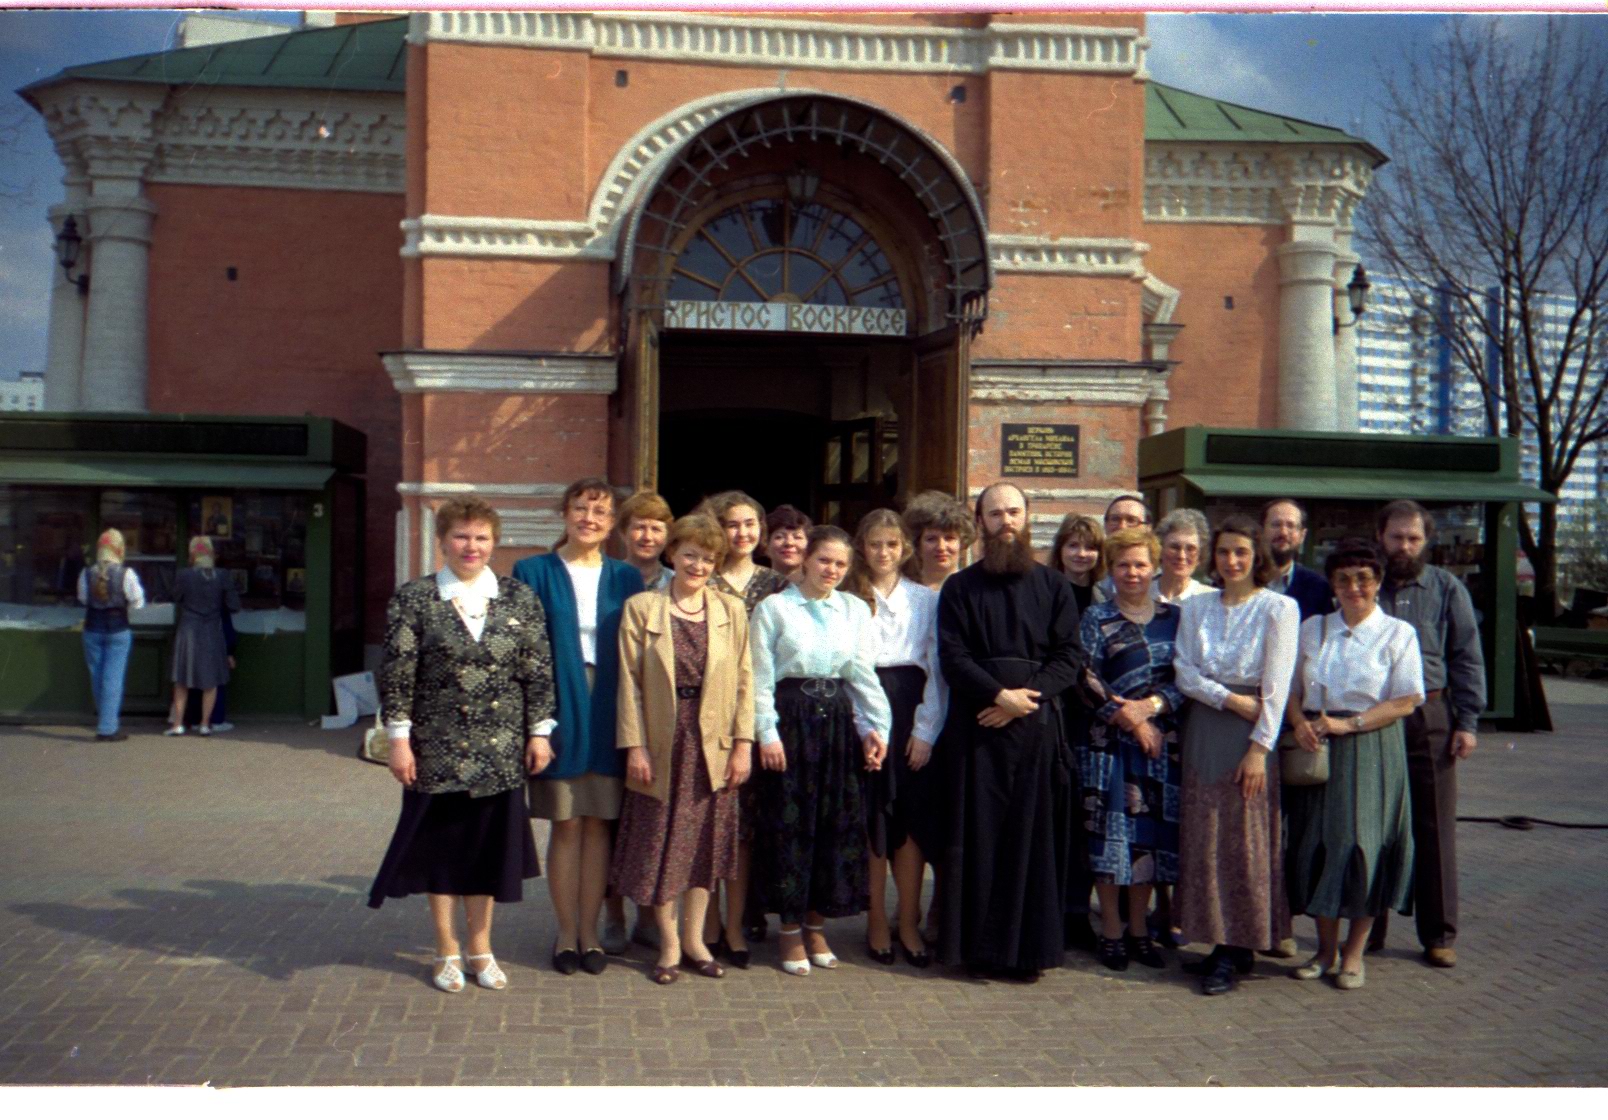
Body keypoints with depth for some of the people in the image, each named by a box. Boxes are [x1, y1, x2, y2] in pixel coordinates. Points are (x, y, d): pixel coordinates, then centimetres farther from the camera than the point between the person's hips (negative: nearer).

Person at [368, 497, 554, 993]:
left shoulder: (520, 598, 3)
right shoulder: (413, 598, -2)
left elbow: (538, 671, 4)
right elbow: (396, 673, -4)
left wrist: (539, 732, 1)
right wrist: (399, 737, -8)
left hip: (500, 750, 2)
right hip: (438, 749, -1)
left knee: (489, 845, 10)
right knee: (441, 845, 8)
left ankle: (480, 947, 26)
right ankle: (447, 951, 24)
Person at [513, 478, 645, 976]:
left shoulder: (625, 578, 8)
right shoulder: (534, 572, 2)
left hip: (609, 715, 2)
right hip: (559, 710, -2)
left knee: (599, 823, 6)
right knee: (566, 824, 3)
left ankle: (590, 932, 17)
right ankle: (567, 932, 17)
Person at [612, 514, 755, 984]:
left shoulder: (732, 610, 7)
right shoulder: (641, 608, 0)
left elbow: (744, 681, 5)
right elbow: (630, 682, -3)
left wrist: (743, 743, -2)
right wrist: (634, 746, -9)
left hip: (713, 744, 2)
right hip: (662, 743, -2)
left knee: (705, 841, 8)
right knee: (661, 842, 4)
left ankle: (694, 937, 22)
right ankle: (669, 942, 18)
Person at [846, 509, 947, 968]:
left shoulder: (926, 600, 9)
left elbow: (937, 669, 6)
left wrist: (925, 730, -2)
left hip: (912, 714, 1)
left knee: (912, 819, 2)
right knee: (870, 818, 1)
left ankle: (909, 924, 12)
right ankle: (876, 923, 12)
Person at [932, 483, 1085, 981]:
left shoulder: (1054, 586, 10)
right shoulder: (960, 588, 8)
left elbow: (1070, 655, 2)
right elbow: (952, 656, -2)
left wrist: (1027, 698, -12)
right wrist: (1001, 694, -15)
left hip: (1038, 725, 1)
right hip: (976, 726, 0)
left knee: (1034, 836, 1)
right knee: (979, 836, 1)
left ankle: (1029, 948, 9)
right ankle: (979, 946, 8)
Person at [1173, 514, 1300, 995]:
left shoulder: (1279, 608, -3)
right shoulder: (1195, 607, 10)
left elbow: (1276, 688, -8)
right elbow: (1184, 672, 2)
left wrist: (1260, 748, -14)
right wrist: (1230, 699, -12)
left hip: (1251, 734, -4)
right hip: (1204, 732, 4)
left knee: (1245, 841, -1)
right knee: (1204, 839, 4)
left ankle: (1232, 951, 6)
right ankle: (1225, 941, 15)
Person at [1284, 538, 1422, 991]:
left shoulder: (1398, 633, 1)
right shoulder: (1312, 629, 11)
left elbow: (1406, 702, -5)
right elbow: (1292, 687, 11)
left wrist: (1347, 724, -14)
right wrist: (1300, 724, -10)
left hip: (1371, 750, -3)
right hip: (1317, 750, 3)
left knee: (1362, 845, -3)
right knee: (1316, 843, 3)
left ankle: (1353, 953, 12)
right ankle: (1326, 949, 18)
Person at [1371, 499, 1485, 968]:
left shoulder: (1447, 589, 7)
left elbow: (1467, 659, 6)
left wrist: (1468, 722, -2)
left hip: (1430, 719, 0)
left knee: (1435, 830, 3)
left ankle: (1439, 935, 14)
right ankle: (1367, 929, 18)